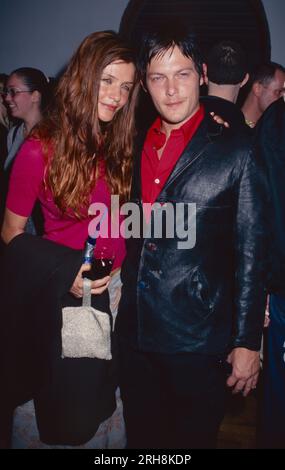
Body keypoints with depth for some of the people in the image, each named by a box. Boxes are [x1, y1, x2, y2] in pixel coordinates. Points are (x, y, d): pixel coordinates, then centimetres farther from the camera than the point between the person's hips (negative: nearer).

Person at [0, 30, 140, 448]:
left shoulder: (122, 143, -3)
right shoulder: (40, 151, -17)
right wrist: (66, 273, -18)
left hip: (118, 286, 4)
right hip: (67, 291, -4)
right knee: (70, 420, 15)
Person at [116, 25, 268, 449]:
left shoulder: (234, 153, -8)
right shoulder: (133, 147, 7)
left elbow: (251, 255, -8)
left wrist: (247, 342, -8)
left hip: (198, 339, -4)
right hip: (134, 332, 5)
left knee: (192, 439, 15)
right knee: (142, 439, 21)